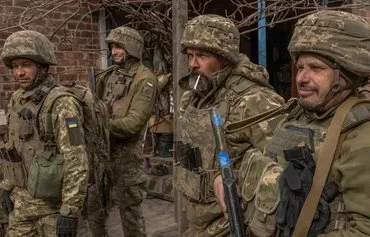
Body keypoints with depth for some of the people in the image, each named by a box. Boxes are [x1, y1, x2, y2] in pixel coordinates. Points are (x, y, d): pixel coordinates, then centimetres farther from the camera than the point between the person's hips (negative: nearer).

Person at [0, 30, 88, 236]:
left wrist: (70, 211, -23)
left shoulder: (62, 104, -21)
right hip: (23, 199, 7)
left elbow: (77, 161, -24)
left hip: (54, 201, -7)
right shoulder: (18, 100, 5)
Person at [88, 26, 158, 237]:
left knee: (129, 207, 5)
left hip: (125, 151, -7)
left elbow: (133, 123, -21)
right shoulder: (108, 76, 9)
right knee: (94, 203, 18)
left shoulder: (145, 80, -13)